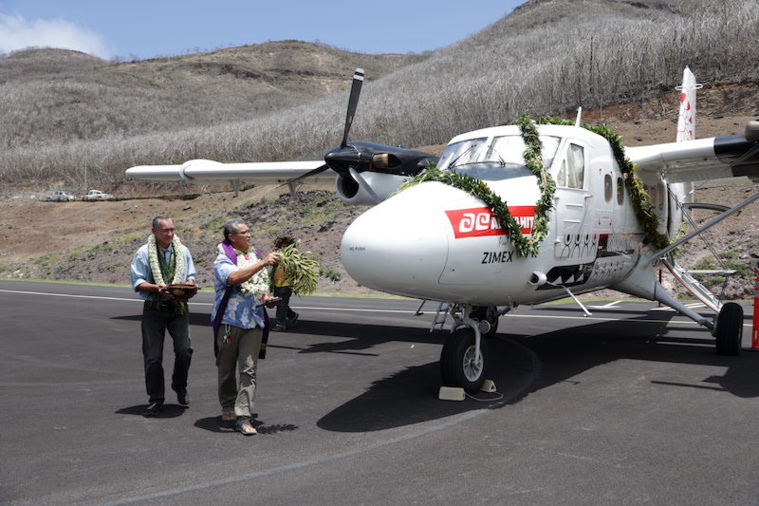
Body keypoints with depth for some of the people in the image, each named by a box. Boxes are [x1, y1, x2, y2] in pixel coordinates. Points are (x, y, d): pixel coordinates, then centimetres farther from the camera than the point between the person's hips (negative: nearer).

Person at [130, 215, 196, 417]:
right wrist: (158, 288, -21)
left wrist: (188, 287, -8)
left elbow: (190, 276, 15)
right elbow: (137, 283, -5)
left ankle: (180, 386, 20)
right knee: (152, 356, 1)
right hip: (154, 308, -2)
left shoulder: (183, 251, 8)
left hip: (178, 307, 2)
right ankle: (155, 400, 15)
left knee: (184, 349, -9)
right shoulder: (143, 253, -2)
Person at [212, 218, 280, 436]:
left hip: (254, 321, 4)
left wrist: (268, 298, 9)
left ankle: (243, 417, -6)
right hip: (229, 321, -4)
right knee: (227, 369, 11)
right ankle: (228, 408, 30)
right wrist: (262, 263, -31)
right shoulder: (223, 260, -5)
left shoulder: (255, 256, 14)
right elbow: (234, 278, -27)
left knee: (249, 369, -6)